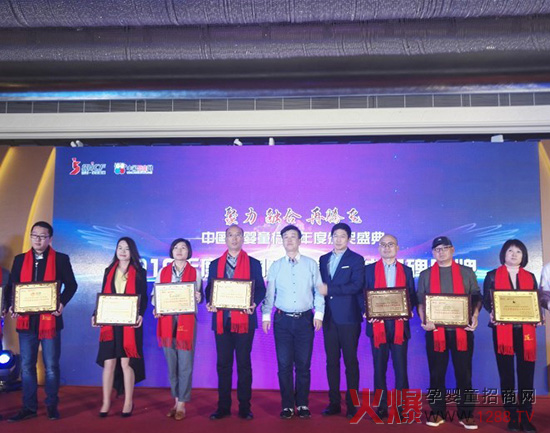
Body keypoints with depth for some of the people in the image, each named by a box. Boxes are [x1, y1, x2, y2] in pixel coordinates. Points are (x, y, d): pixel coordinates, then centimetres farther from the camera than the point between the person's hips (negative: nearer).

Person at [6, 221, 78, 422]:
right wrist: (11, 305, -8)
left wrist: (62, 302, -17)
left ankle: (52, 405, 16)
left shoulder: (61, 259, 2)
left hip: (50, 319, -3)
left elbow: (71, 284, 0)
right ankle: (29, 407, 18)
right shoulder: (20, 260, 11)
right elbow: (11, 285, 10)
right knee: (26, 366, 7)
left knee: (51, 366, 4)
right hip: (26, 320, 3)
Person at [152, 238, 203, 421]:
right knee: (171, 363, 8)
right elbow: (154, 295, 10)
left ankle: (182, 404, 5)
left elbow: (199, 297, 6)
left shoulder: (195, 272, 6)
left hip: (187, 321, -2)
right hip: (167, 321, 3)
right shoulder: (163, 272, 11)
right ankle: (176, 401, 20)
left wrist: (198, 298, -17)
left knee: (185, 364, -3)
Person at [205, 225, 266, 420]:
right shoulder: (215, 264, 13)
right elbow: (209, 289, 11)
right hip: (222, 320, 2)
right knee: (223, 364, 7)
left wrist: (253, 304, -17)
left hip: (244, 320, -2)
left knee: (244, 364, 3)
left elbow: (260, 289, 2)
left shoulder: (253, 263, 6)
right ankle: (223, 406, 16)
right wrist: (210, 303, -9)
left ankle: (244, 407, 12)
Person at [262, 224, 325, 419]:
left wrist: (319, 313, -5)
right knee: (284, 364, 2)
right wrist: (266, 315, -2)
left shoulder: (311, 264, 6)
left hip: (305, 319, 0)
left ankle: (302, 405, 16)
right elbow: (269, 293, 6)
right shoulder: (276, 266, 8)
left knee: (303, 364, 4)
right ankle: (287, 405, 14)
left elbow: (318, 291, 4)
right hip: (282, 319, 1)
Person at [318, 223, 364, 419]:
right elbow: (321, 284, 14)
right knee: (331, 361, 8)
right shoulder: (323, 259, 15)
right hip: (329, 317, 4)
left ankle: (352, 404, 10)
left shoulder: (356, 260, 0)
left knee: (350, 361, 1)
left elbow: (356, 286, -13)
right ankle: (334, 402, 17)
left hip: (348, 317, -4)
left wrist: (329, 290, -13)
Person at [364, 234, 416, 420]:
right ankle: (381, 406, 15)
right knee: (379, 368, 6)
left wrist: (407, 310, -11)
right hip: (378, 324, 0)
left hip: (399, 324, 1)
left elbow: (412, 296, 8)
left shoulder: (406, 270, 11)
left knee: (401, 367, 2)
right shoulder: (369, 269, 7)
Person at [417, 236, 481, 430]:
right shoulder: (425, 275, 10)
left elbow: (476, 298, 8)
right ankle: (437, 412, 15)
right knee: (436, 373, 5)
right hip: (435, 330, 0)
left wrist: (474, 317, -9)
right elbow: (420, 300, 8)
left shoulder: (467, 273, 10)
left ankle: (466, 414, 13)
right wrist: (424, 320, -9)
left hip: (462, 330, 0)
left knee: (464, 373, 3)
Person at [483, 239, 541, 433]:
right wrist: (492, 313, -17)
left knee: (527, 375, 0)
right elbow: (486, 300, 2)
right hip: (502, 330, -2)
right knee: (506, 375, 4)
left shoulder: (529, 277, 14)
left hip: (525, 330, 2)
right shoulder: (493, 275, 7)